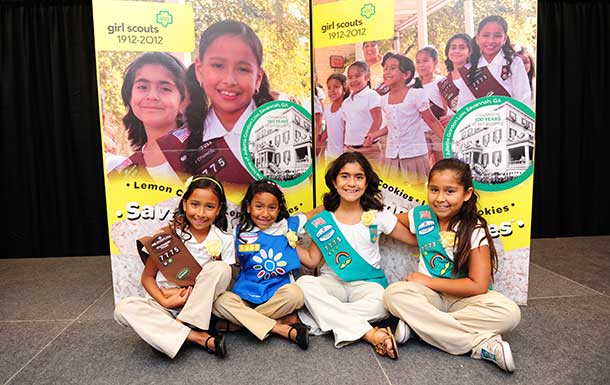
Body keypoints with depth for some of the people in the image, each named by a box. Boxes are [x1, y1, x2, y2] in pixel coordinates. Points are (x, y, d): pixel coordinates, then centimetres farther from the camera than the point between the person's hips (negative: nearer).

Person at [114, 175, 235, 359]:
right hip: (164, 306, 1)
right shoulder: (168, 235, -7)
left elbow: (222, 281, -2)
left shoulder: (224, 241, -6)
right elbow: (147, 277, -1)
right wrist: (165, 301, -19)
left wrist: (185, 293, -15)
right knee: (124, 308, -28)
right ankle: (199, 337, -30)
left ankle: (181, 327, -19)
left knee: (220, 268, -25)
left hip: (199, 309, -1)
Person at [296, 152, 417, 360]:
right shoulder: (322, 221, 2)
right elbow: (312, 260, 6)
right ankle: (370, 334, -34)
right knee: (304, 283, -32)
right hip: (333, 282, 1)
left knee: (382, 304, -35)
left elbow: (414, 239, 8)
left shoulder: (378, 217, 2)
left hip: (367, 284, -1)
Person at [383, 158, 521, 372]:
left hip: (464, 297, -2)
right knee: (395, 293, -30)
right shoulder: (421, 215, -4)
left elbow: (478, 286, -18)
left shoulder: (474, 230, -14)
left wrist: (428, 281, -15)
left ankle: (418, 324, -26)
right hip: (431, 296, 3)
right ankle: (480, 345, -27)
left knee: (509, 312, -31)